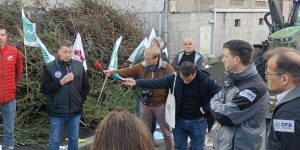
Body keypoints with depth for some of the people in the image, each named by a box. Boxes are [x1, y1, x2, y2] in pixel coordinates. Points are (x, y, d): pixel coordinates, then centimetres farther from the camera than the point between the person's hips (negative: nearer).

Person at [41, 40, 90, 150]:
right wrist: (61, 81, -16)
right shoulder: (50, 67, -5)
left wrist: (80, 99, 3)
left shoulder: (79, 66, 5)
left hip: (75, 112, 3)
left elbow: (86, 87, 14)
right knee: (55, 141, 5)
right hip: (57, 112, -3)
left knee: (74, 140, 13)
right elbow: (44, 89, -9)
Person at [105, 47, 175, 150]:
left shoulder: (167, 68, -13)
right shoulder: (142, 67, -2)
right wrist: (113, 72, -24)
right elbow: (128, 71, -9)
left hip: (160, 104, -4)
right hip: (146, 104, 4)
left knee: (166, 131, 9)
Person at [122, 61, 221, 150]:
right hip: (179, 121, 3)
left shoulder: (204, 81, -17)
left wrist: (206, 108, -16)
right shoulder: (174, 78, -10)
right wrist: (136, 82, -9)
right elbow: (156, 83, -5)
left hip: (197, 122, -2)